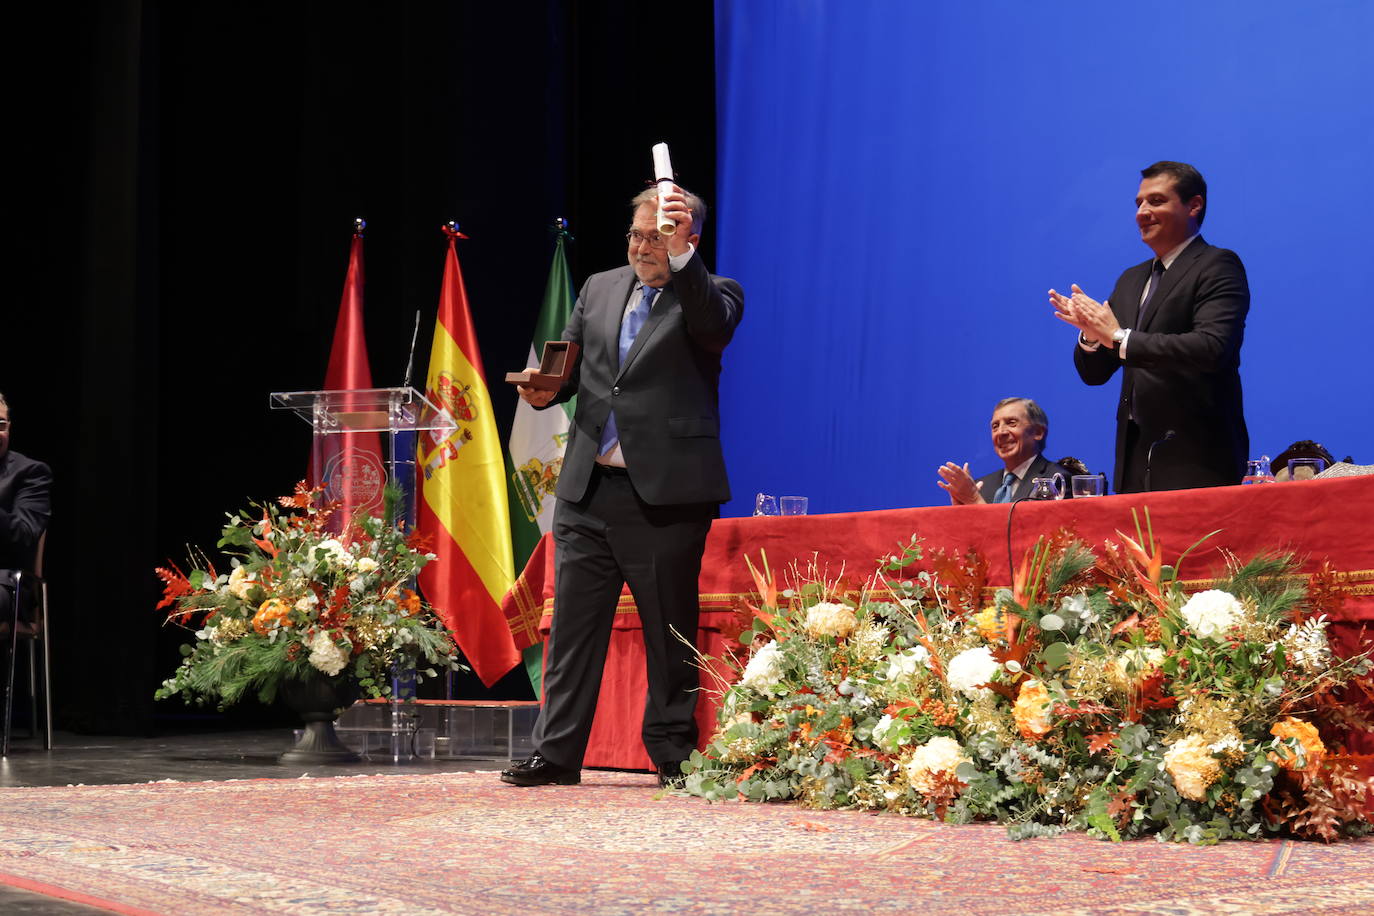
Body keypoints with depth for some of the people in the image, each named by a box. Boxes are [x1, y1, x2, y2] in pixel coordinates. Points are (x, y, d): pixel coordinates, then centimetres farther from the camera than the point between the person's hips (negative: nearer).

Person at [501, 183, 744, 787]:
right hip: (588, 489, 5)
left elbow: (714, 328, -22)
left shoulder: (710, 294, 1)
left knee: (670, 632, 3)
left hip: (667, 493, -5)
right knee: (574, 624, 5)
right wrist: (545, 388, -2)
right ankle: (556, 753, 10)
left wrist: (681, 256, -32)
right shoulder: (600, 289, 16)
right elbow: (570, 363, 20)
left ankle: (674, 755, 14)